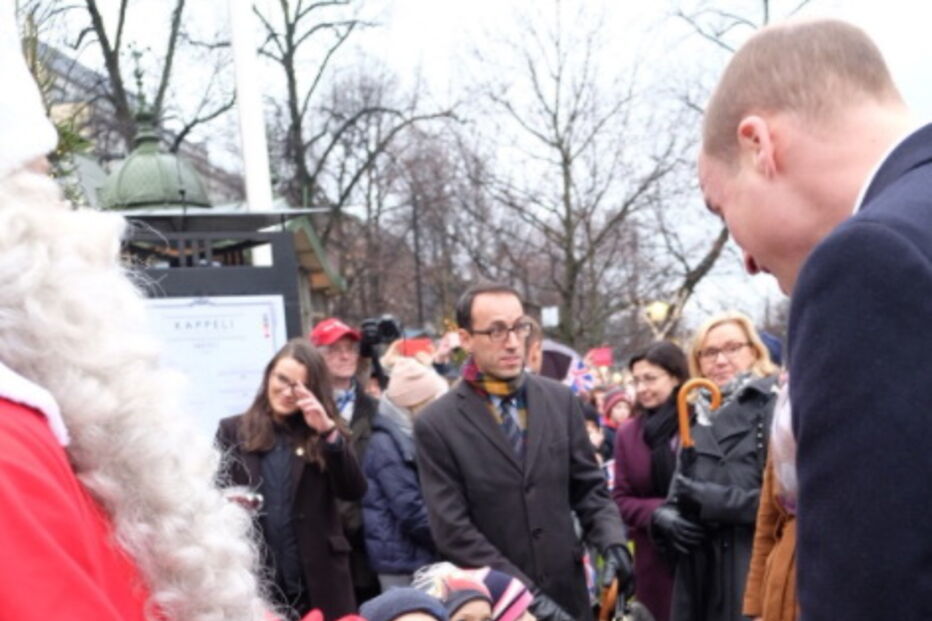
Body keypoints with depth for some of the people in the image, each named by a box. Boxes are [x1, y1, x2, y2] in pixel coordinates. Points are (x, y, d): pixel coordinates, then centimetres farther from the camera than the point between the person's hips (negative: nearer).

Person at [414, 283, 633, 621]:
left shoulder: (561, 400, 3)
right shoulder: (437, 424, -8)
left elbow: (588, 487, 9)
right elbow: (452, 530, -11)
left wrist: (612, 542, -10)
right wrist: (527, 593, -16)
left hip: (567, 594, 3)